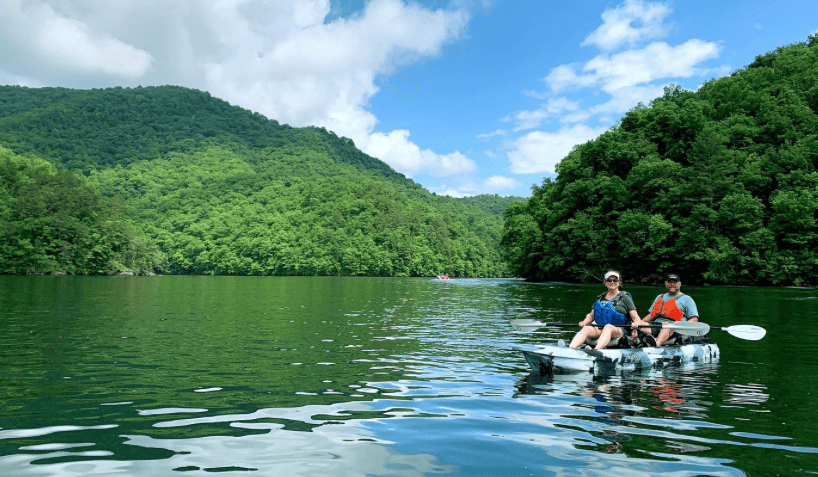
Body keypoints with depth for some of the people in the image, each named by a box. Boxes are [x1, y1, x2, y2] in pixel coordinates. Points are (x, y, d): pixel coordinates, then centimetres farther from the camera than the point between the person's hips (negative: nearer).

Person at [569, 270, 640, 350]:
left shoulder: (625, 297, 8)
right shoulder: (600, 298, 20)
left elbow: (635, 317, 1)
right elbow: (591, 316, 21)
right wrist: (584, 322, -1)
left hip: (619, 331, -4)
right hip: (600, 329, 4)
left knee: (608, 327, -38)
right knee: (586, 329, -28)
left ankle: (596, 350, -64)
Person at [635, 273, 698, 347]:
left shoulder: (686, 299, 19)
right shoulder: (660, 297, 32)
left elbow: (694, 318, 9)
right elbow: (651, 314, 30)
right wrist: (641, 321, 8)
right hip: (655, 325, 4)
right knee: (638, 325, -25)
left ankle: (656, 344, -69)